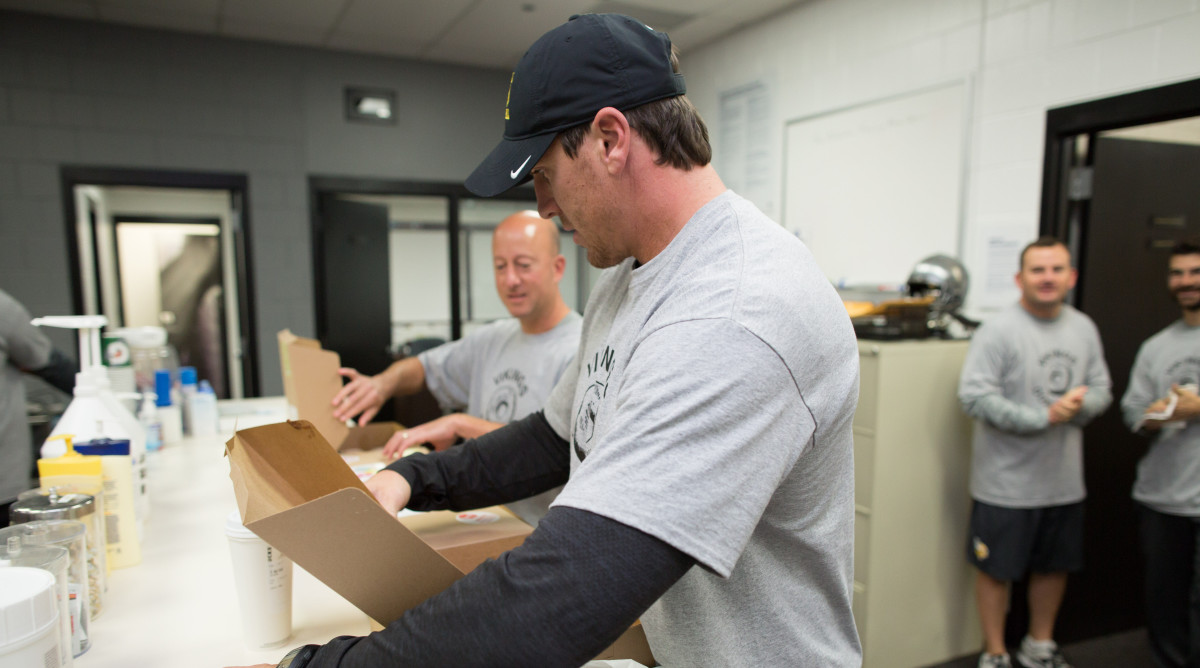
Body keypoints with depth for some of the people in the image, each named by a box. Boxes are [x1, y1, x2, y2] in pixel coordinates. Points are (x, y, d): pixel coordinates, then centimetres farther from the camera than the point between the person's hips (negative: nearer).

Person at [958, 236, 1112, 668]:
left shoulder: (1084, 329, 6)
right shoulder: (998, 331, -16)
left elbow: (1102, 388, 10)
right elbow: (974, 396, -22)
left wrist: (1082, 403, -13)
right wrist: (1044, 417, -22)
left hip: (1064, 480, 7)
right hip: (1006, 482, -6)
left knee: (1054, 567, 20)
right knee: (996, 569, 6)